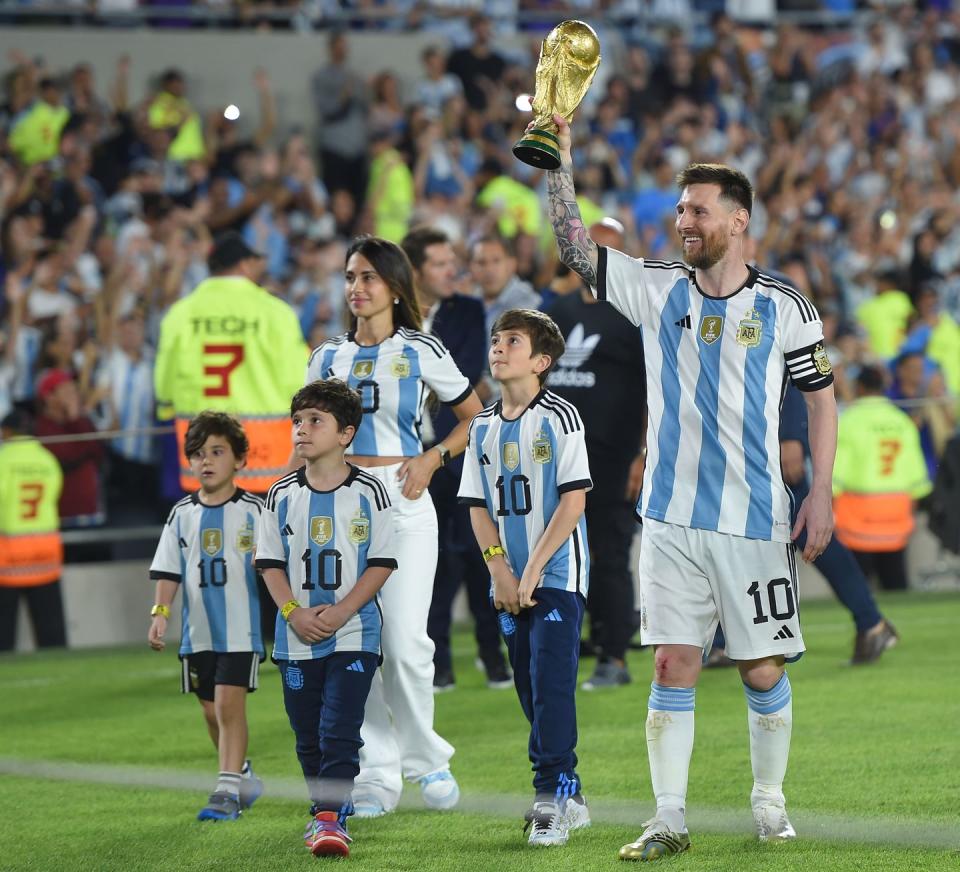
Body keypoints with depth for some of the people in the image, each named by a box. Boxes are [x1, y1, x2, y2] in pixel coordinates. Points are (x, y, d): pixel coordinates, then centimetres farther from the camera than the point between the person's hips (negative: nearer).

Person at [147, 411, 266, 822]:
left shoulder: (252, 510, -4)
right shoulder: (182, 514, 7)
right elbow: (169, 571, 9)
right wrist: (160, 612, -2)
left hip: (240, 629, -5)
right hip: (198, 630, 5)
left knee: (229, 702, -14)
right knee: (211, 711, 12)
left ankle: (227, 790, -14)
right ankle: (242, 775, 32)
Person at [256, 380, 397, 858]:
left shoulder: (367, 492, -4)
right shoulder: (282, 495, 4)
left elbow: (382, 563, -5)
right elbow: (271, 563, 5)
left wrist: (341, 611, -15)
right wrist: (295, 613, -10)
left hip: (354, 634, -3)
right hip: (296, 638, 3)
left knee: (339, 730, -11)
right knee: (308, 735, 9)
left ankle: (331, 817, -12)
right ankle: (323, 810, 24)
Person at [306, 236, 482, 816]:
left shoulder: (420, 352, 3)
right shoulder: (328, 357, 13)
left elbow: (476, 415, 9)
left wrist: (433, 458, -4)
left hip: (402, 502, -3)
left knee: (405, 641, -10)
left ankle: (425, 758, 10)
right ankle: (378, 775, 4)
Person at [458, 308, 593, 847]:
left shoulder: (559, 418, -7)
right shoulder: (484, 427, 9)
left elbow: (573, 501, -12)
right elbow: (479, 507, 10)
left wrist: (534, 569, -15)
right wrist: (500, 569, -4)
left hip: (557, 575, -6)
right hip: (509, 581, 6)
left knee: (552, 684, -13)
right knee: (532, 690, 7)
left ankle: (554, 795, -11)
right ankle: (568, 799, 15)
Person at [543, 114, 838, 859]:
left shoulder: (785, 309, 0)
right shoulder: (659, 290, 5)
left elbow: (821, 398, 6)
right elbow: (576, 246, 1)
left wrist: (821, 492, -2)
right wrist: (560, 159, -10)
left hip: (756, 520, -2)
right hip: (673, 518, 2)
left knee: (764, 672, 2)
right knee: (673, 668, -1)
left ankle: (770, 804, 20)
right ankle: (670, 820, 2)